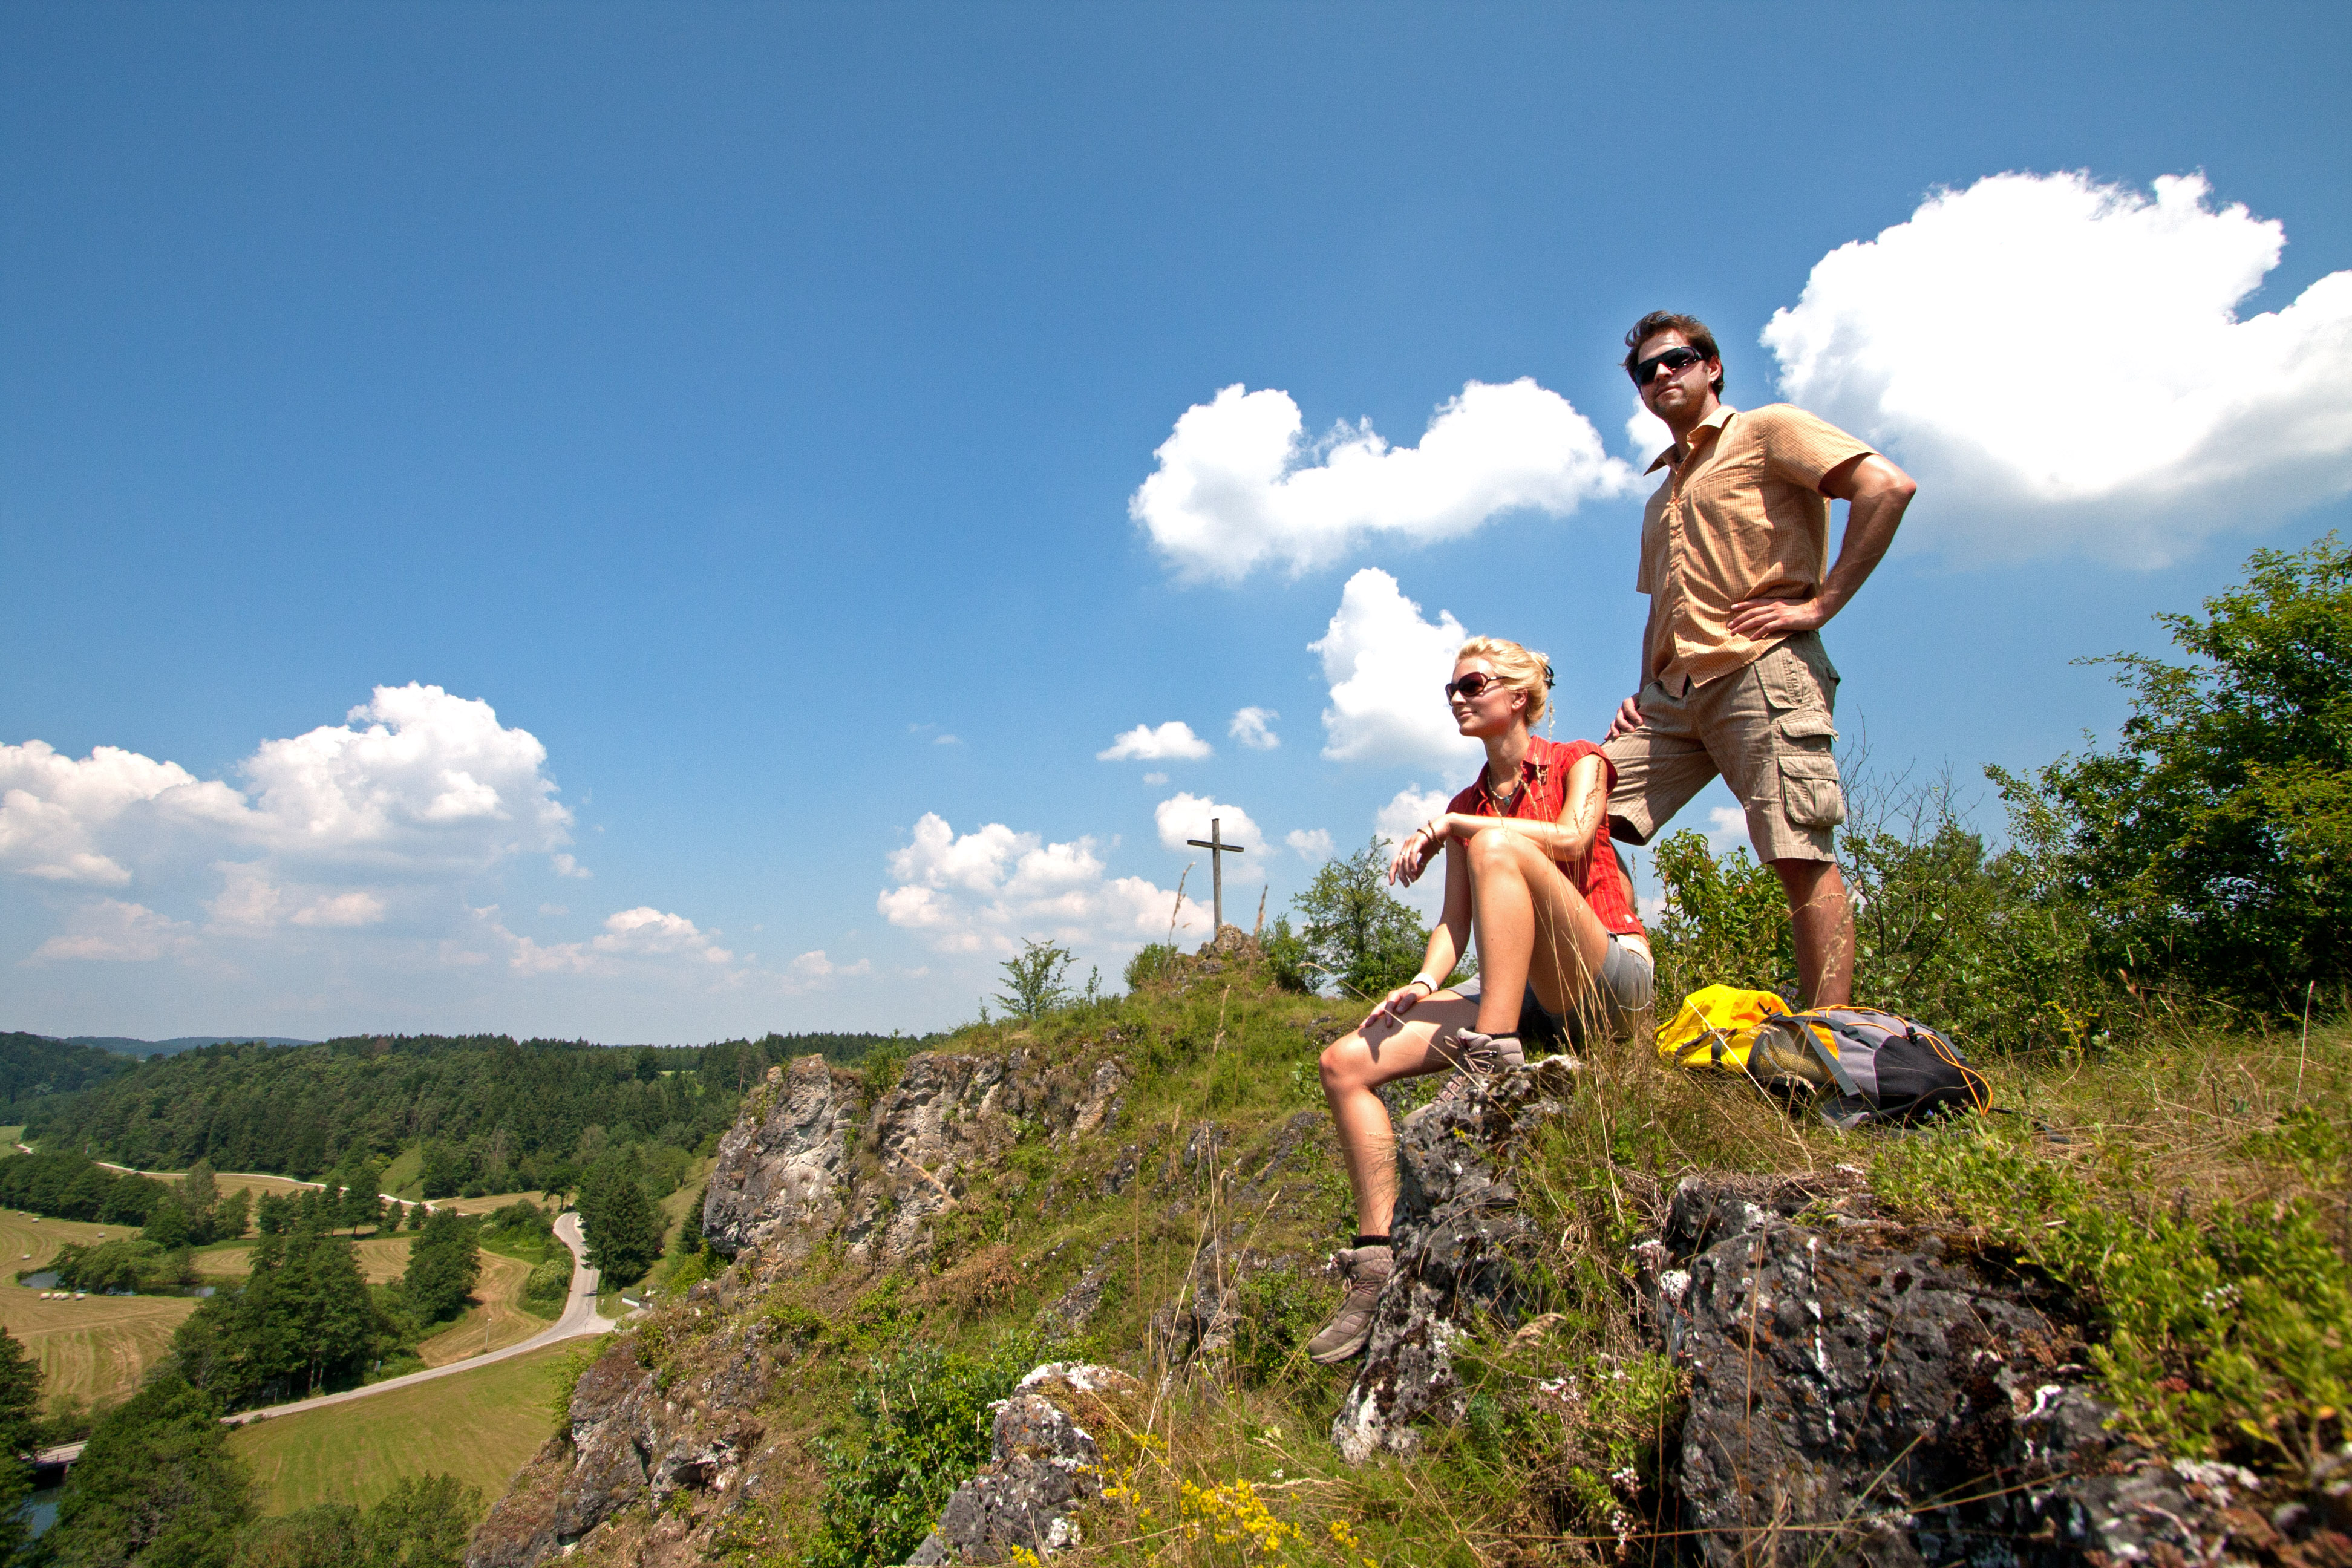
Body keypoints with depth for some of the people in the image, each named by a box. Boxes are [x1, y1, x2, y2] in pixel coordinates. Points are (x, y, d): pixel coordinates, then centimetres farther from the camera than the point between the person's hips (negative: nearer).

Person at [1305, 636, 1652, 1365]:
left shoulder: (1578, 762, 5)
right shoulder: (1467, 805, 19)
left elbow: (1570, 839, -19)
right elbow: (1455, 923, 10)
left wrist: (1450, 825, -18)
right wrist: (1424, 983, -10)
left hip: (1610, 982, -5)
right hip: (1529, 999, 6)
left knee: (1496, 846, -31)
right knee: (1346, 1062, -14)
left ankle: (1494, 1057, -37)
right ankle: (1375, 1265, -15)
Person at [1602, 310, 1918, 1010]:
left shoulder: (1768, 430, 8)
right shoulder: (1661, 496, 30)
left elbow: (1888, 486, -6)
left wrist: (1821, 603, -12)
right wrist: (1645, 691, 16)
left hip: (1761, 666, -7)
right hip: (1674, 691, 8)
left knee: (1802, 856, -13)